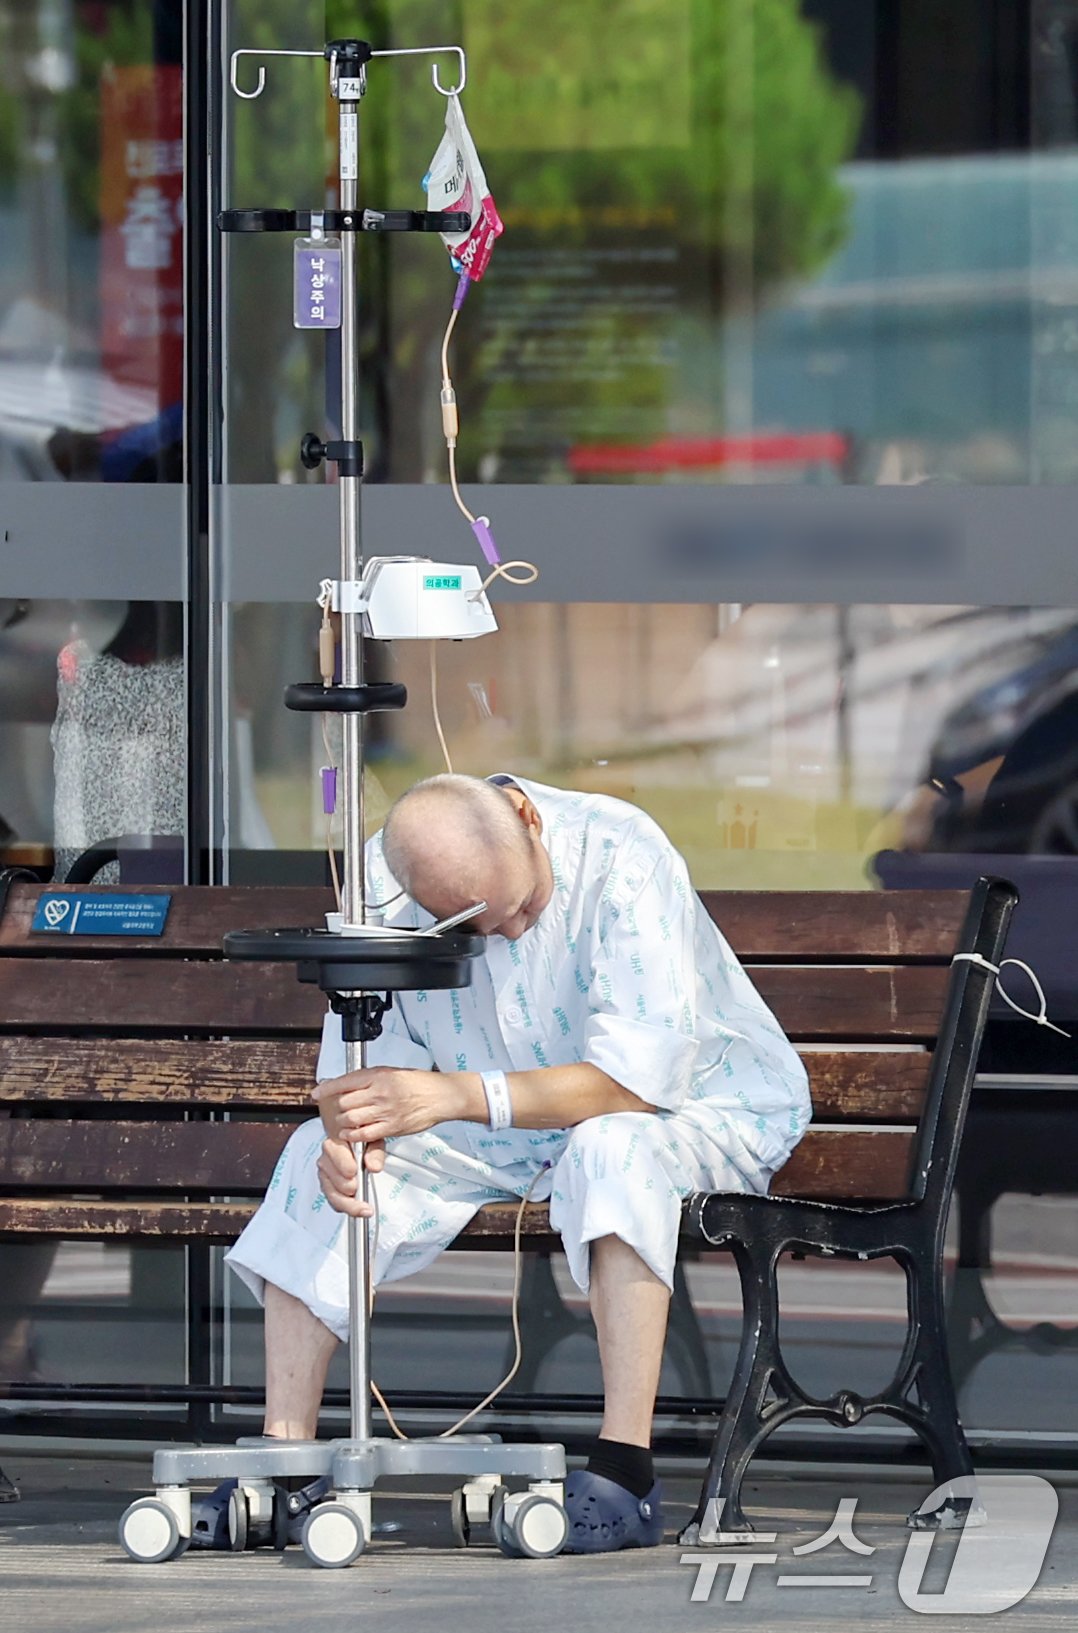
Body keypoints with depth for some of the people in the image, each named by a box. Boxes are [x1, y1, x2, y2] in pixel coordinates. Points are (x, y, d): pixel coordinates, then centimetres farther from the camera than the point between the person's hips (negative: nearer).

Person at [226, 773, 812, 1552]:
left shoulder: (620, 856, -29)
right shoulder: (386, 879, -14)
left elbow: (642, 1076, -34)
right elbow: (367, 1044, -8)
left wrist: (457, 1096, -42)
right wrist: (348, 1124, -32)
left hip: (697, 1104, -5)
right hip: (507, 1137, 5)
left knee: (611, 1147, -39)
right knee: (319, 1156, -14)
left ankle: (626, 1473, -39)